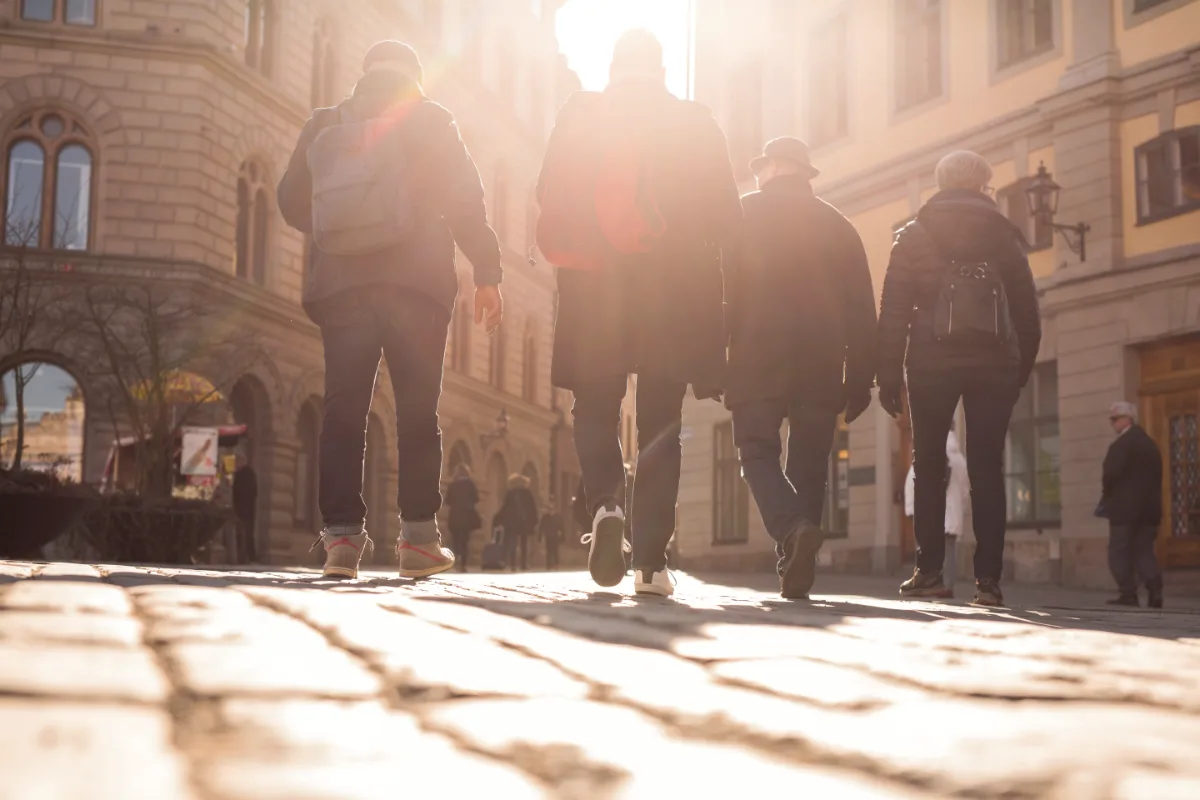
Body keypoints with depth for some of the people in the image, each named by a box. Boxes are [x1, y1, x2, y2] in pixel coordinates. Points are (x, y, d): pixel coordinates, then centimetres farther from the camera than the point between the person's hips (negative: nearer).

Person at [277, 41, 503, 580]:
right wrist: (487, 273, -2)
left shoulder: (323, 127, 13)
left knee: (343, 411, 3)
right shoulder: (428, 120, 5)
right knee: (418, 411, 0)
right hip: (415, 282, -2)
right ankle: (418, 536, -3)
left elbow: (292, 203, 17)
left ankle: (342, 535, -3)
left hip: (341, 285, 2)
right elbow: (463, 198, -3)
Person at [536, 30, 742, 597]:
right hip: (674, 289, 0)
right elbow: (725, 215, 3)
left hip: (594, 285, 0)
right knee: (660, 422, 4)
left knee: (595, 408, 12)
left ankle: (606, 504, -15)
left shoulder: (579, 114, 5)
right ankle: (651, 560, -3)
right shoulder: (695, 122, 7)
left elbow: (551, 201, -1)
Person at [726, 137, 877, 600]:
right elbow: (861, 310, 10)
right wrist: (860, 379, 11)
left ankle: (794, 528, -27)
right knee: (808, 465, 8)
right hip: (821, 366, 3)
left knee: (758, 453, 0)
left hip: (757, 361, -3)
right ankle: (796, 571, 4)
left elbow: (720, 291, -1)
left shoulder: (743, 214, 6)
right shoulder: (837, 225, 15)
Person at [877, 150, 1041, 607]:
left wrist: (888, 375, 1)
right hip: (994, 363, 1)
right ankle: (988, 577, -4)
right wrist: (1022, 370, 14)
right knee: (987, 469, 2)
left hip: (931, 361, -1)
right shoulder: (1004, 234, 11)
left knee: (929, 467, 7)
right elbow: (1027, 312, 8)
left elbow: (893, 312, 0)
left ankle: (930, 570, 1)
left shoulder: (913, 235, 7)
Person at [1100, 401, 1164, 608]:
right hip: (1150, 507, 7)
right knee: (1144, 550, 10)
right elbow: (1157, 478, 13)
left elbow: (1111, 475, -16)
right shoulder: (1151, 445, 13)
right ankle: (1155, 589, -6)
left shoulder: (1121, 445, -11)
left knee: (1120, 552, 2)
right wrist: (1152, 501, 16)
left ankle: (1128, 594, -3)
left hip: (1125, 506, -7)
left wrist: (1106, 499, 1)